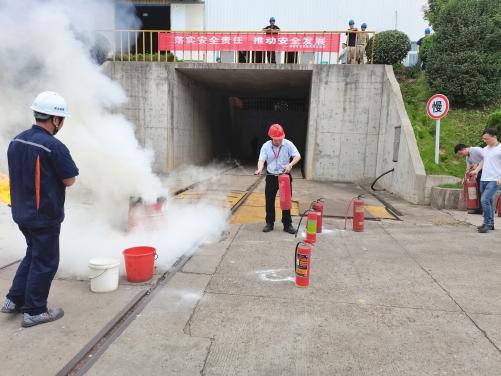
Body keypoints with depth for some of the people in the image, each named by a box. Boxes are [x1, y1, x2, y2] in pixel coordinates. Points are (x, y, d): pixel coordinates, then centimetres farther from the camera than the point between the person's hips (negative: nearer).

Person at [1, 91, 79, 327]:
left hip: (22, 212, 8)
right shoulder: (54, 146, -22)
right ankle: (34, 312, 17)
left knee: (34, 254, 25)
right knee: (45, 262, 6)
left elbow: (22, 173, 14)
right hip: (45, 216, -8)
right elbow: (69, 180, -15)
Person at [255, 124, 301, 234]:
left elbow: (297, 156, -10)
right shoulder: (266, 146, -5)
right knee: (269, 201, 7)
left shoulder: (288, 144, -8)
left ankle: (287, 224, 14)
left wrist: (290, 164, -28)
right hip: (271, 177, 1)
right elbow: (261, 160, -12)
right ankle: (269, 223, 21)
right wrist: (260, 169, -33)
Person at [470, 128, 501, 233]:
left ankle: (488, 223, -9)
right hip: (483, 179, 8)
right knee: (487, 202, 13)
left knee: (484, 200, -18)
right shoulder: (485, 149, 15)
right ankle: (490, 223, 23)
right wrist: (476, 170, 7)